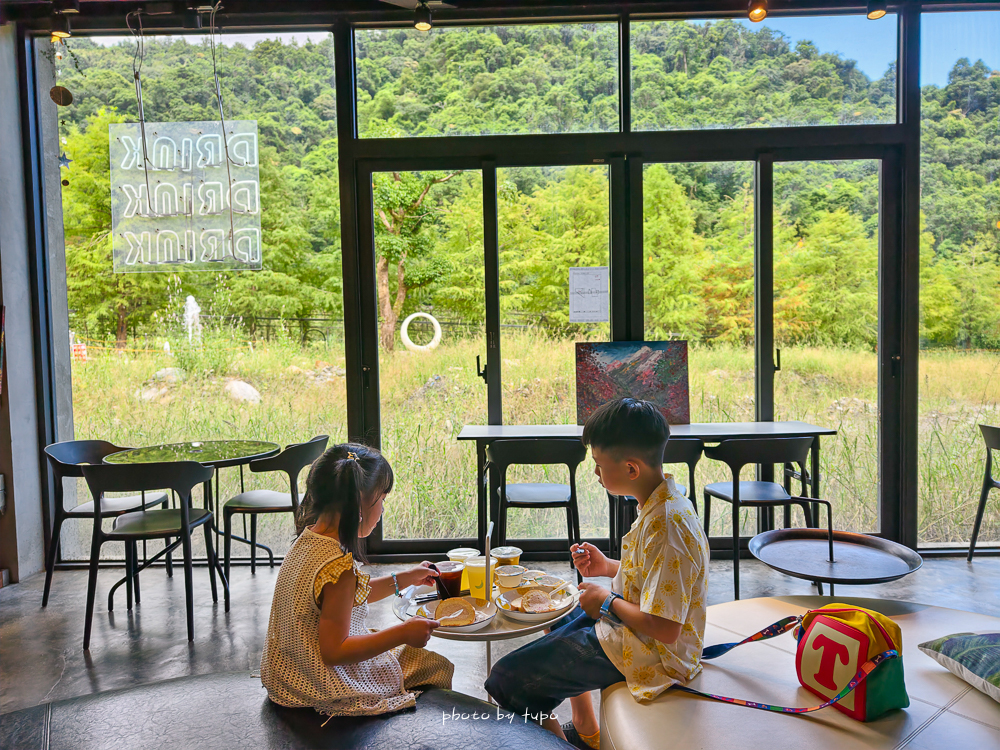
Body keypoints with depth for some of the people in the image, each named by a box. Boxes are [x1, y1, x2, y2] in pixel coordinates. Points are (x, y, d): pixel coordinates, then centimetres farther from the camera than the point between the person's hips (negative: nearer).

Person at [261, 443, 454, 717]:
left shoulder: (307, 540, -3)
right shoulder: (339, 567, -31)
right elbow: (334, 652, -27)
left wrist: (405, 579, 19)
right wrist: (403, 633, -23)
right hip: (328, 692, -9)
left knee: (406, 652, 26)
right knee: (439, 667, 6)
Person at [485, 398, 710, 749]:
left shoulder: (665, 527, -32)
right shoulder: (665, 501, -1)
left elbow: (665, 628, -31)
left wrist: (608, 603, -17)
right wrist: (611, 568, 4)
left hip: (649, 655, -11)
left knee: (506, 681, -13)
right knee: (559, 621, 36)